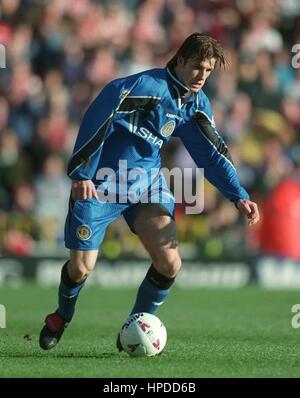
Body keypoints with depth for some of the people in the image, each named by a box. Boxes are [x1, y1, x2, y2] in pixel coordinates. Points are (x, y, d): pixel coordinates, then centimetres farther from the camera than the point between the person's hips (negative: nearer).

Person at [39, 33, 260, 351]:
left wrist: (239, 197, -5)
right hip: (100, 184, -5)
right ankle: (61, 318, 31)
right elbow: (96, 119, -22)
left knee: (169, 263, -13)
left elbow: (211, 153, 7)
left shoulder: (196, 104, 2)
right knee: (81, 267, -4)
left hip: (147, 184, 6)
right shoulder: (145, 86, -21)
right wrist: (81, 174, -26)